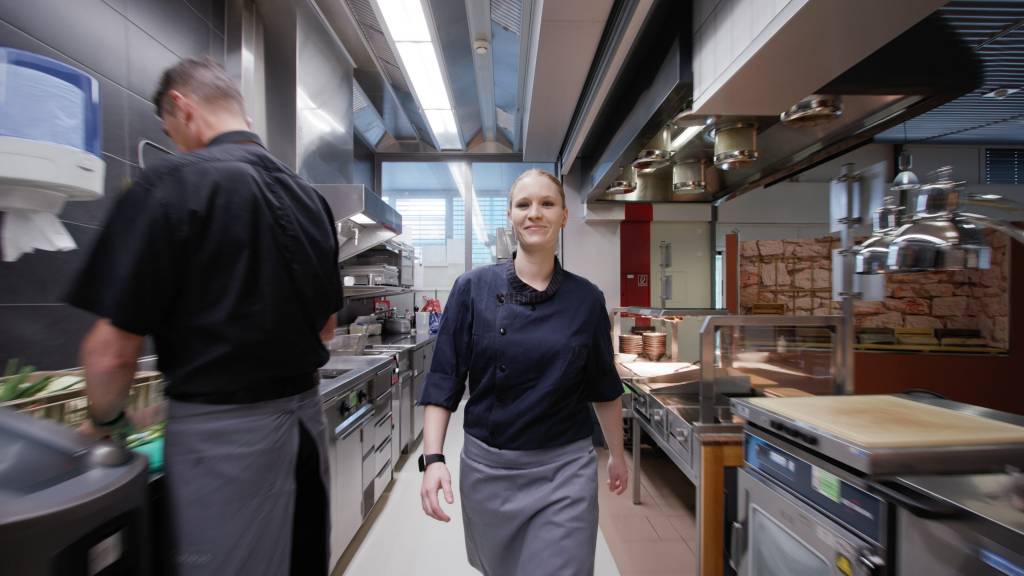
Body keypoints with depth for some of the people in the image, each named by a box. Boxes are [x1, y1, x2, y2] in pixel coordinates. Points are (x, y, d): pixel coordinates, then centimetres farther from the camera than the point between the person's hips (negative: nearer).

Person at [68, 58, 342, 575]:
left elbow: (112, 351, -12)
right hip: (305, 414, 6)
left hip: (221, 433, -6)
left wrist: (106, 419, 7)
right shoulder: (309, 197, 6)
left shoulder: (171, 185, -12)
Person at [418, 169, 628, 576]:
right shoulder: (473, 289, -7)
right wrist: (433, 458, -12)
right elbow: (444, 379, -5)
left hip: (564, 471, 0)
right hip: (486, 468, 1)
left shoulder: (586, 299, -4)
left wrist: (616, 454, 15)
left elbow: (604, 386, 7)